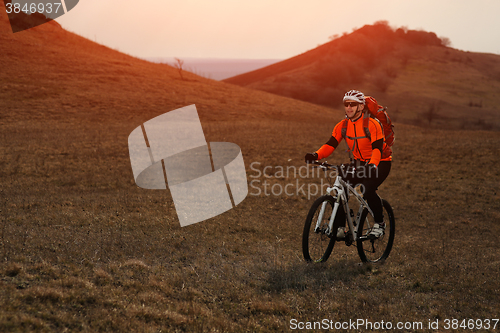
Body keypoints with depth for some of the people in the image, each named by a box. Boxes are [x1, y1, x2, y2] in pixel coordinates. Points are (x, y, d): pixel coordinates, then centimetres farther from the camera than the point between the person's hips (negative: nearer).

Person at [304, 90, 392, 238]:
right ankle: (340, 226, -4)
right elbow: (331, 145, -10)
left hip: (380, 163, -5)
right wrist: (316, 155, -29)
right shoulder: (342, 126, -4)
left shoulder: (372, 124, -20)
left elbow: (377, 148, -30)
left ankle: (379, 223, -6)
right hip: (358, 163, 5)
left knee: (368, 190, -29)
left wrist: (372, 165, -50)